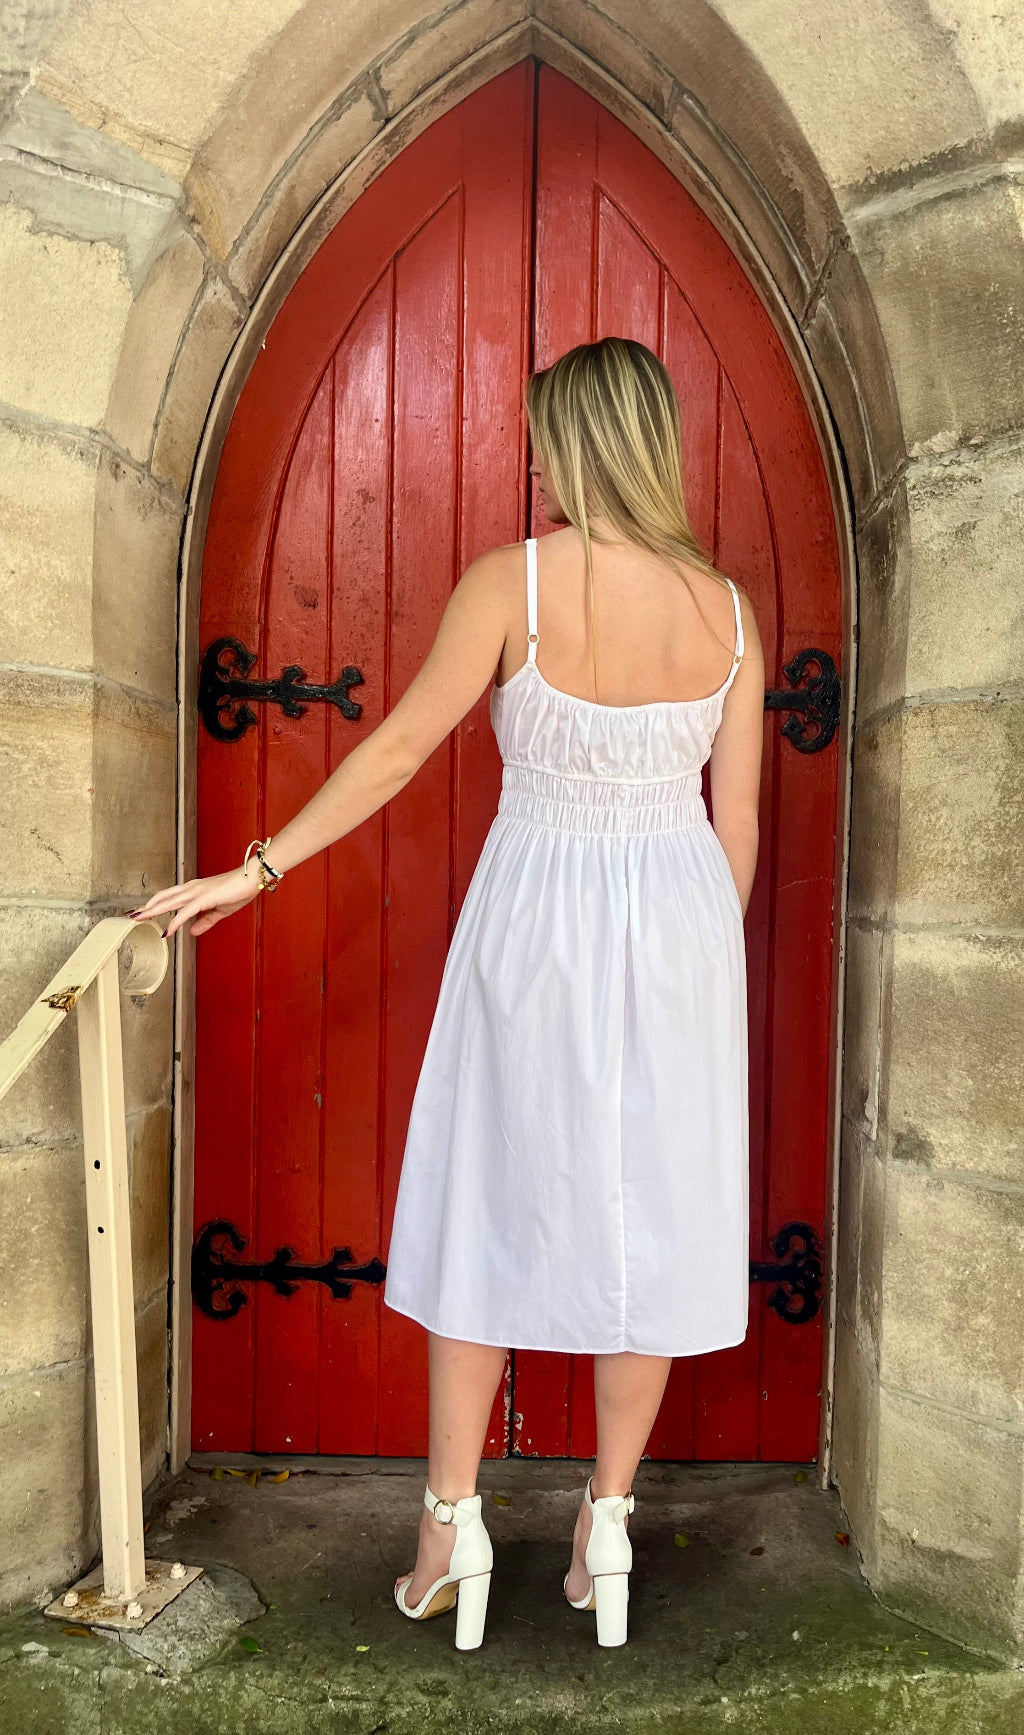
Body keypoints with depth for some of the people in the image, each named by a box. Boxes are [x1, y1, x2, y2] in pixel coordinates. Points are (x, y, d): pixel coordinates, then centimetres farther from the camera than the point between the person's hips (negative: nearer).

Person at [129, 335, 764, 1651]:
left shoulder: (510, 581, -9)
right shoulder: (726, 606, 1)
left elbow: (398, 749, -8)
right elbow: (736, 818, 3)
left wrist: (259, 869, 1)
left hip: (535, 913, -2)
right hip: (679, 919, 3)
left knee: (491, 1206, 11)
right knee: (649, 1210, 12)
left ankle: (451, 1524, 22)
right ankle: (607, 1519, 25)